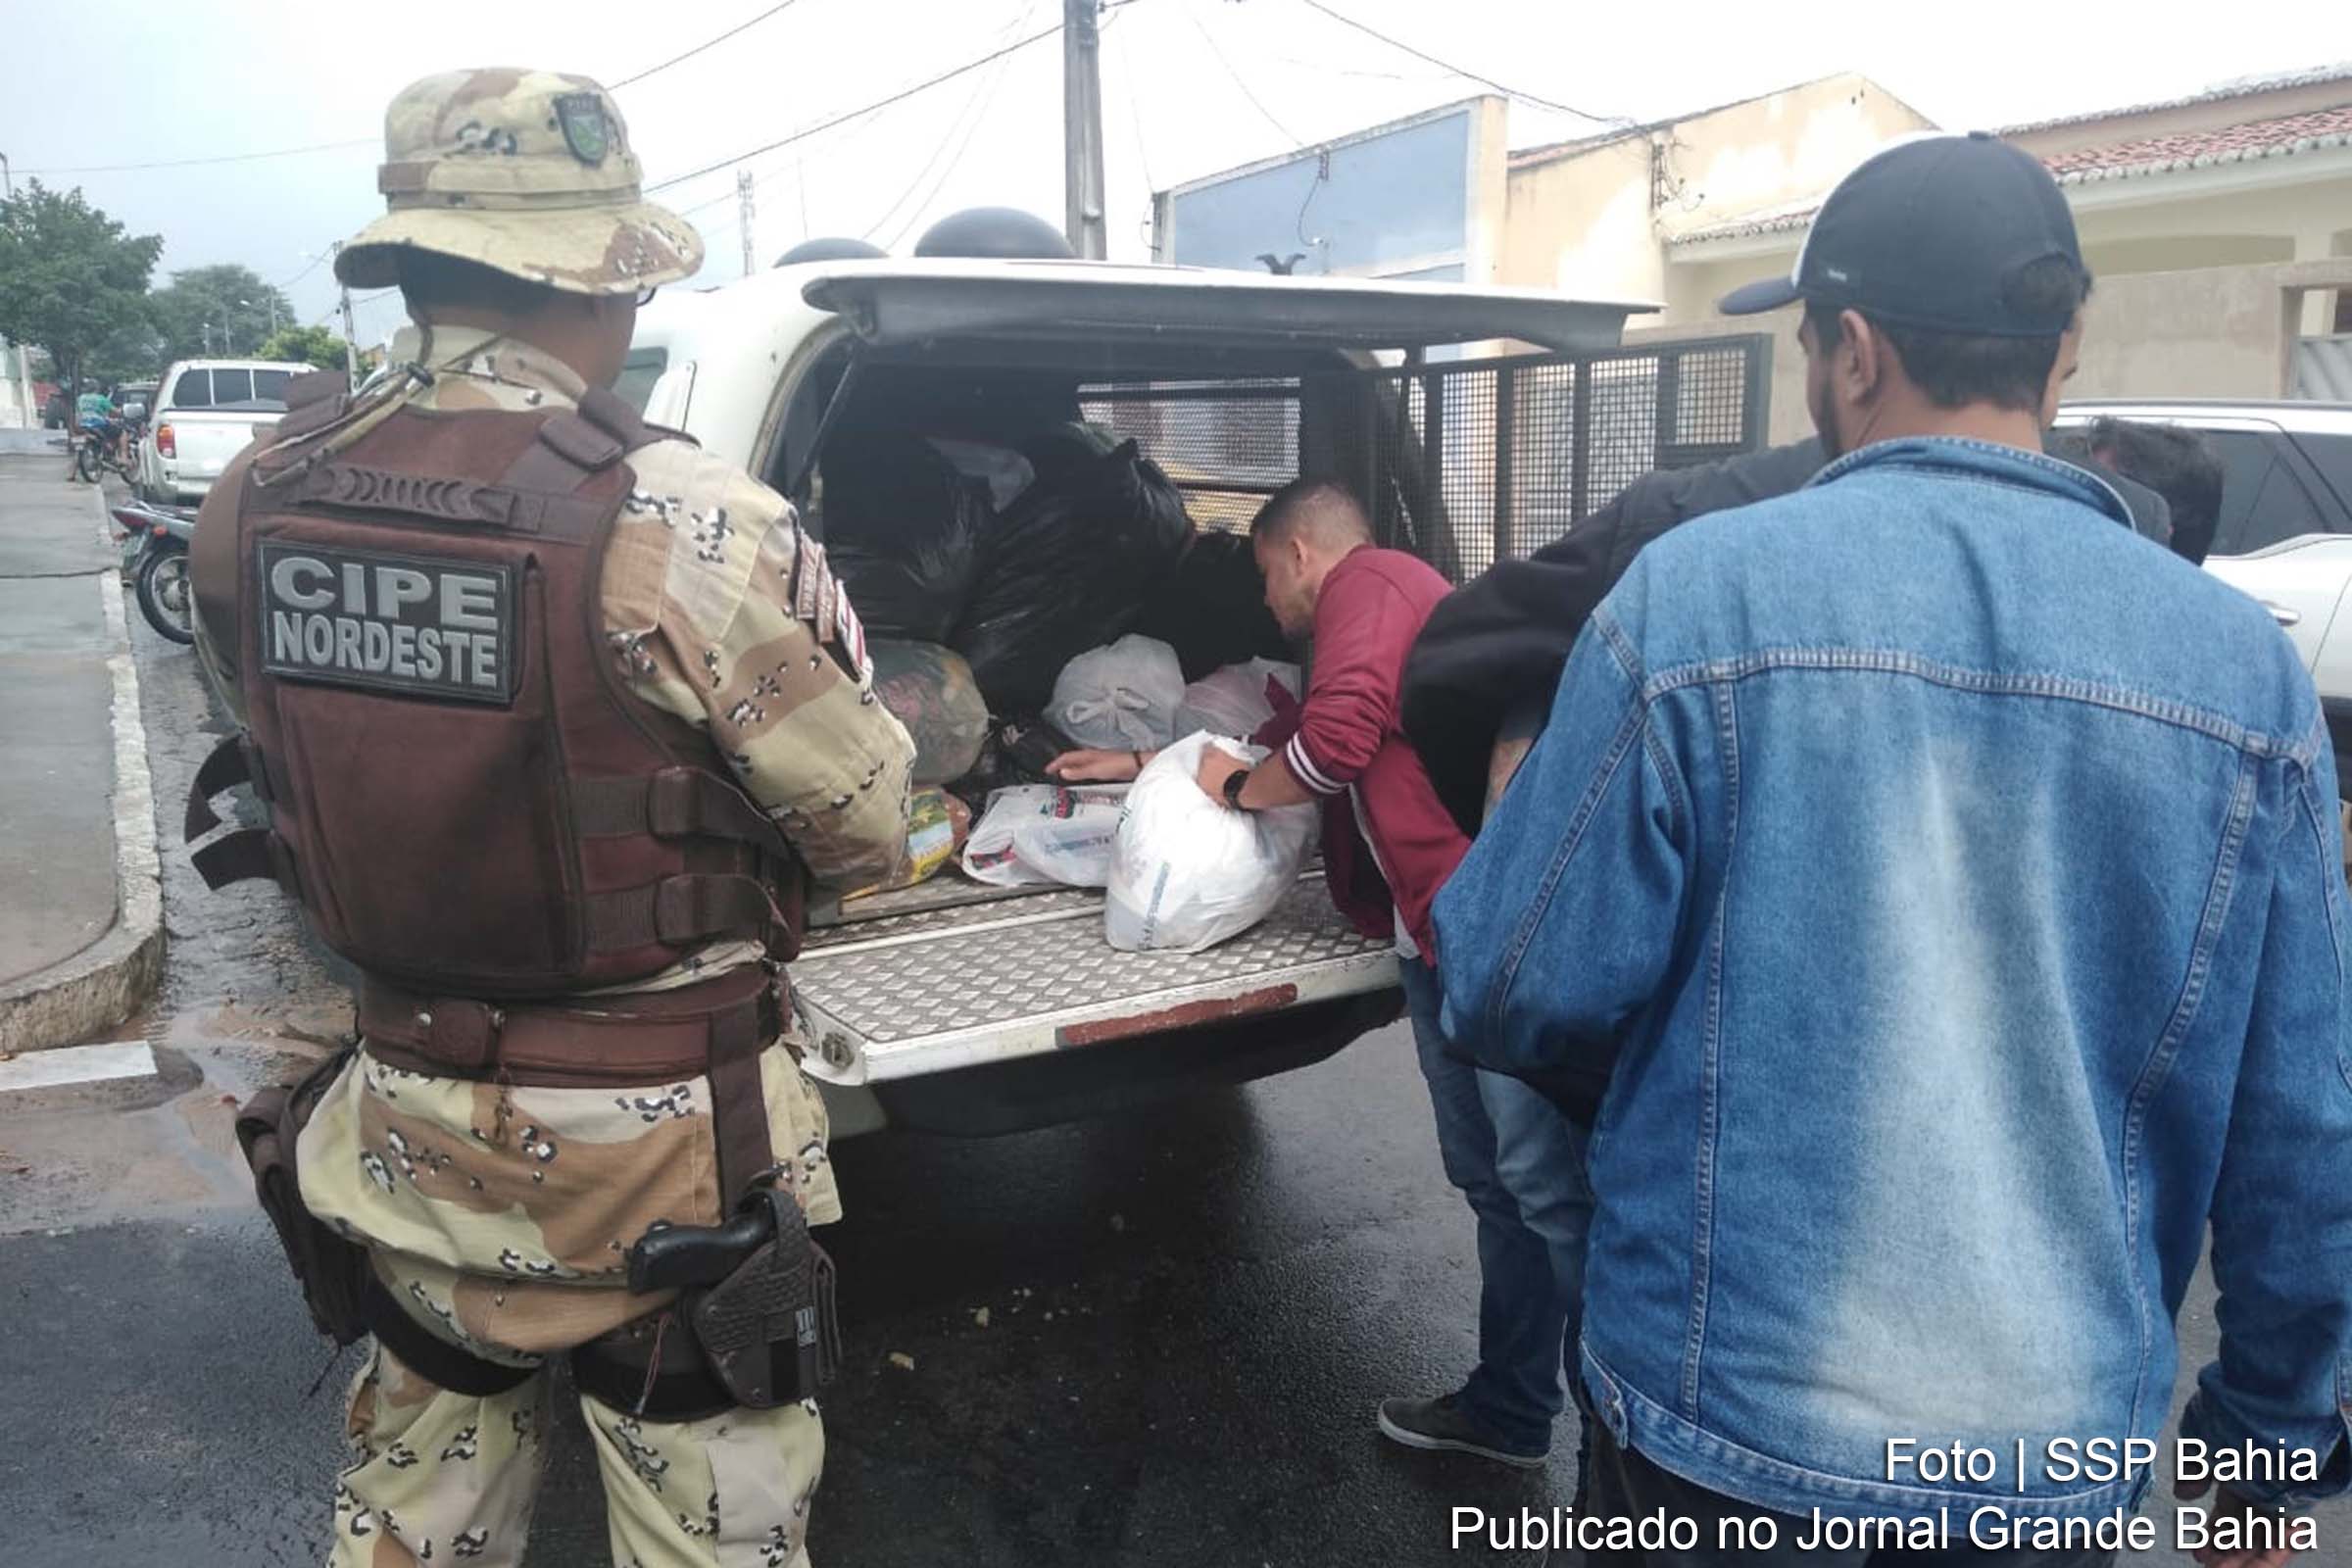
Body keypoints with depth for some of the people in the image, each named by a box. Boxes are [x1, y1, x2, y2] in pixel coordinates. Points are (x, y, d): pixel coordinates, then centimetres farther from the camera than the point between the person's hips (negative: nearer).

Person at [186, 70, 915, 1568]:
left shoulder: (254, 501, -6)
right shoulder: (679, 524, -26)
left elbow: (288, 759, 7)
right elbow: (869, 825, -17)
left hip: (405, 1123, 6)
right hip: (656, 1157, -5)